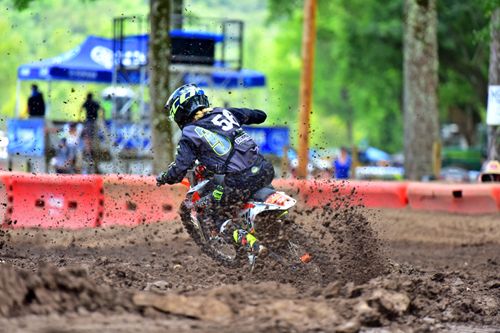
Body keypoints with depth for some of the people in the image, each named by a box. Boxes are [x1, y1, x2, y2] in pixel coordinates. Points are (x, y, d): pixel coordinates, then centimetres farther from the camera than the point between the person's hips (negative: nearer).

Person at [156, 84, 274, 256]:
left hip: (240, 180, -6)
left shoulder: (190, 134, 2)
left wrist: (163, 178, 21)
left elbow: (179, 170, 0)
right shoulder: (224, 112, 17)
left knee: (218, 217, 14)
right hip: (265, 170, 6)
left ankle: (247, 240, -8)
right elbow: (259, 115, 27)